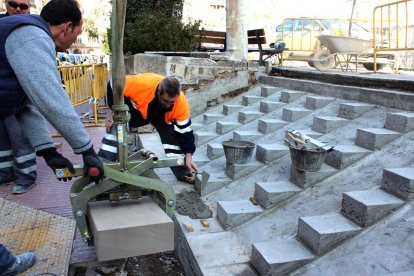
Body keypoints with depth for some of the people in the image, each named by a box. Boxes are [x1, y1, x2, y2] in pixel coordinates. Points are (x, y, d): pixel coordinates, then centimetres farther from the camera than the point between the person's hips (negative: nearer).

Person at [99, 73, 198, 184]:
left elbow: (184, 132, -25)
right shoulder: (142, 83, -44)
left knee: (171, 136, -14)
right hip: (136, 109, -1)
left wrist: (188, 157, -26)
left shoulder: (181, 102, -36)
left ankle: (182, 172, 2)